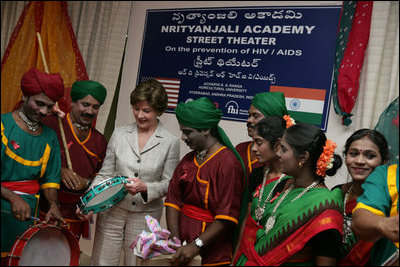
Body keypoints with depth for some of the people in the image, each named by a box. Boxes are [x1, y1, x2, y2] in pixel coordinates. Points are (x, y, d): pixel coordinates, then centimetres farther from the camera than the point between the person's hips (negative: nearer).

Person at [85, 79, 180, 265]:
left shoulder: (170, 142, -4)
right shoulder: (119, 134, 2)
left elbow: (169, 183, -2)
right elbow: (105, 174, 6)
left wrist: (145, 187, -20)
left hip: (146, 215, -1)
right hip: (112, 210, 2)